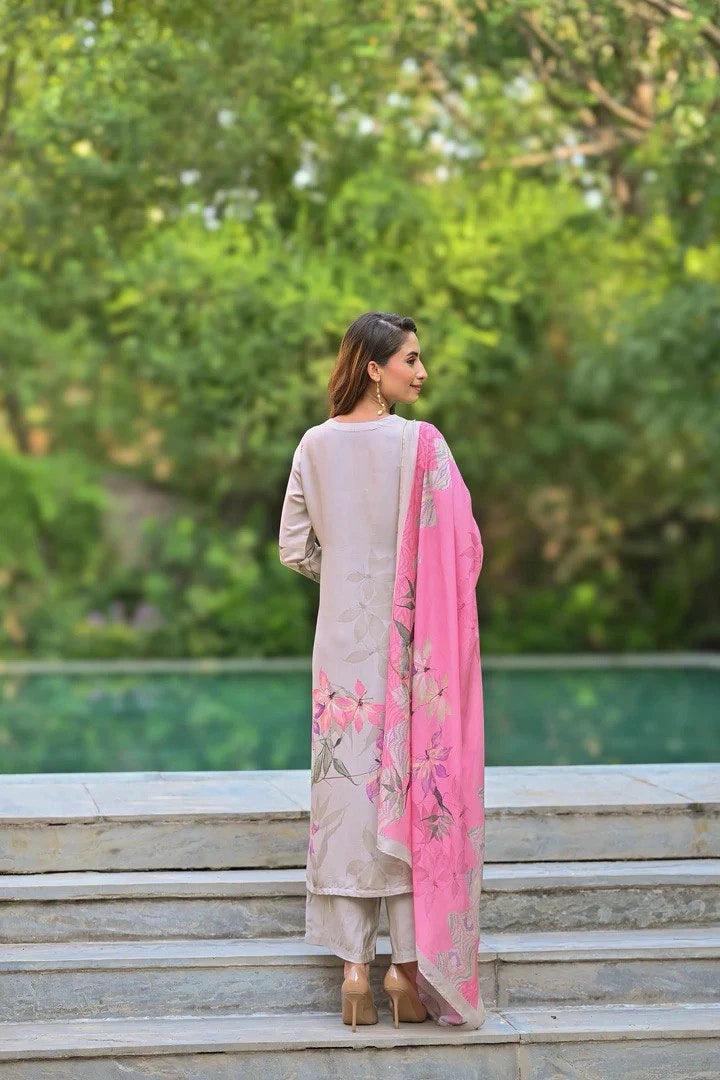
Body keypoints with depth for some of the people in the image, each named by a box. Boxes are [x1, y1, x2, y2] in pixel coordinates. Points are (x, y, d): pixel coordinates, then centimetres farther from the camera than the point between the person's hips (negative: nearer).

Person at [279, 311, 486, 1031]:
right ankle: (409, 965, 7)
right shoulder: (421, 444, -11)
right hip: (410, 641, -3)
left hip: (341, 639, 3)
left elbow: (294, 549, 5)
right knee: (413, 787, 5)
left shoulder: (315, 446, 1)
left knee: (346, 788, 6)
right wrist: (409, 579, 8)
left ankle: (354, 966, 4)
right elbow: (459, 547, -12)